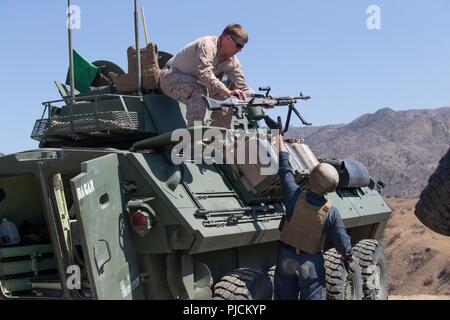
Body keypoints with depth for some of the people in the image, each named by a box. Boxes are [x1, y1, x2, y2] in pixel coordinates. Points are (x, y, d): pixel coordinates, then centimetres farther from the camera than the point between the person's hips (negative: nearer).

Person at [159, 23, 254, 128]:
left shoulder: (232, 61, -2)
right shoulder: (207, 45, -26)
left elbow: (241, 86, -1)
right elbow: (204, 73, -41)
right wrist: (227, 92, -50)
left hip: (194, 82, 8)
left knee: (225, 99, -4)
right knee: (200, 91, -35)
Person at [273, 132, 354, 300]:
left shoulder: (296, 197, -17)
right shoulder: (331, 212, -15)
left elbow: (285, 168, -5)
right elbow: (342, 241, -7)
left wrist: (279, 138, 7)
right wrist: (348, 258, 15)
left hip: (286, 258, 1)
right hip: (311, 263, -1)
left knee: (284, 297, 14)